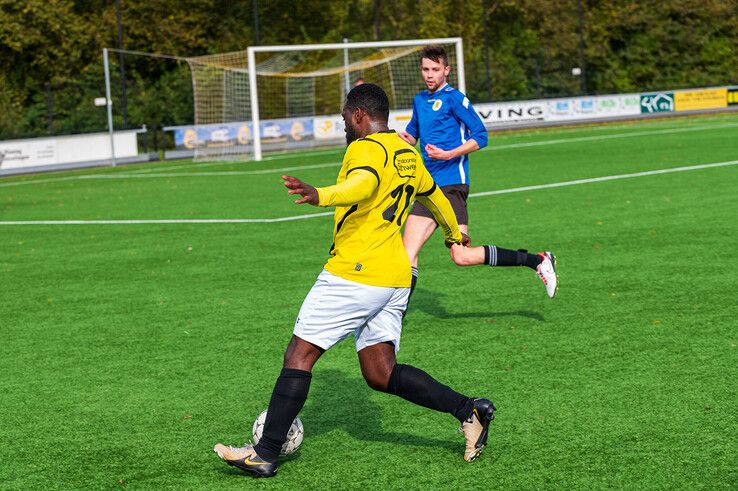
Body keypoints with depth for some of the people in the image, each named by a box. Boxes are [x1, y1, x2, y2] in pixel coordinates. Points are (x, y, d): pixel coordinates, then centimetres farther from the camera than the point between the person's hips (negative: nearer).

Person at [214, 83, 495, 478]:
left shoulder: (366, 148, -9)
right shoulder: (407, 153, 18)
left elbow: (363, 184, -33)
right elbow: (434, 196, 35)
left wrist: (320, 195, -51)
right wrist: (454, 234, 53)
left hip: (354, 273, -9)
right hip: (395, 278, 9)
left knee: (298, 355, -3)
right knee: (381, 374, 10)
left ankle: (265, 455, -2)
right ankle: (467, 409, -1)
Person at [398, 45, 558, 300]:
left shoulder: (453, 98, -6)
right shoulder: (419, 100, 17)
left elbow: (480, 136, -9)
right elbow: (413, 134, 32)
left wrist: (448, 154, -21)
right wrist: (405, 137, 8)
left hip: (451, 186, -7)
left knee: (462, 256, -14)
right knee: (407, 253, -1)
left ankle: (538, 261, -4)